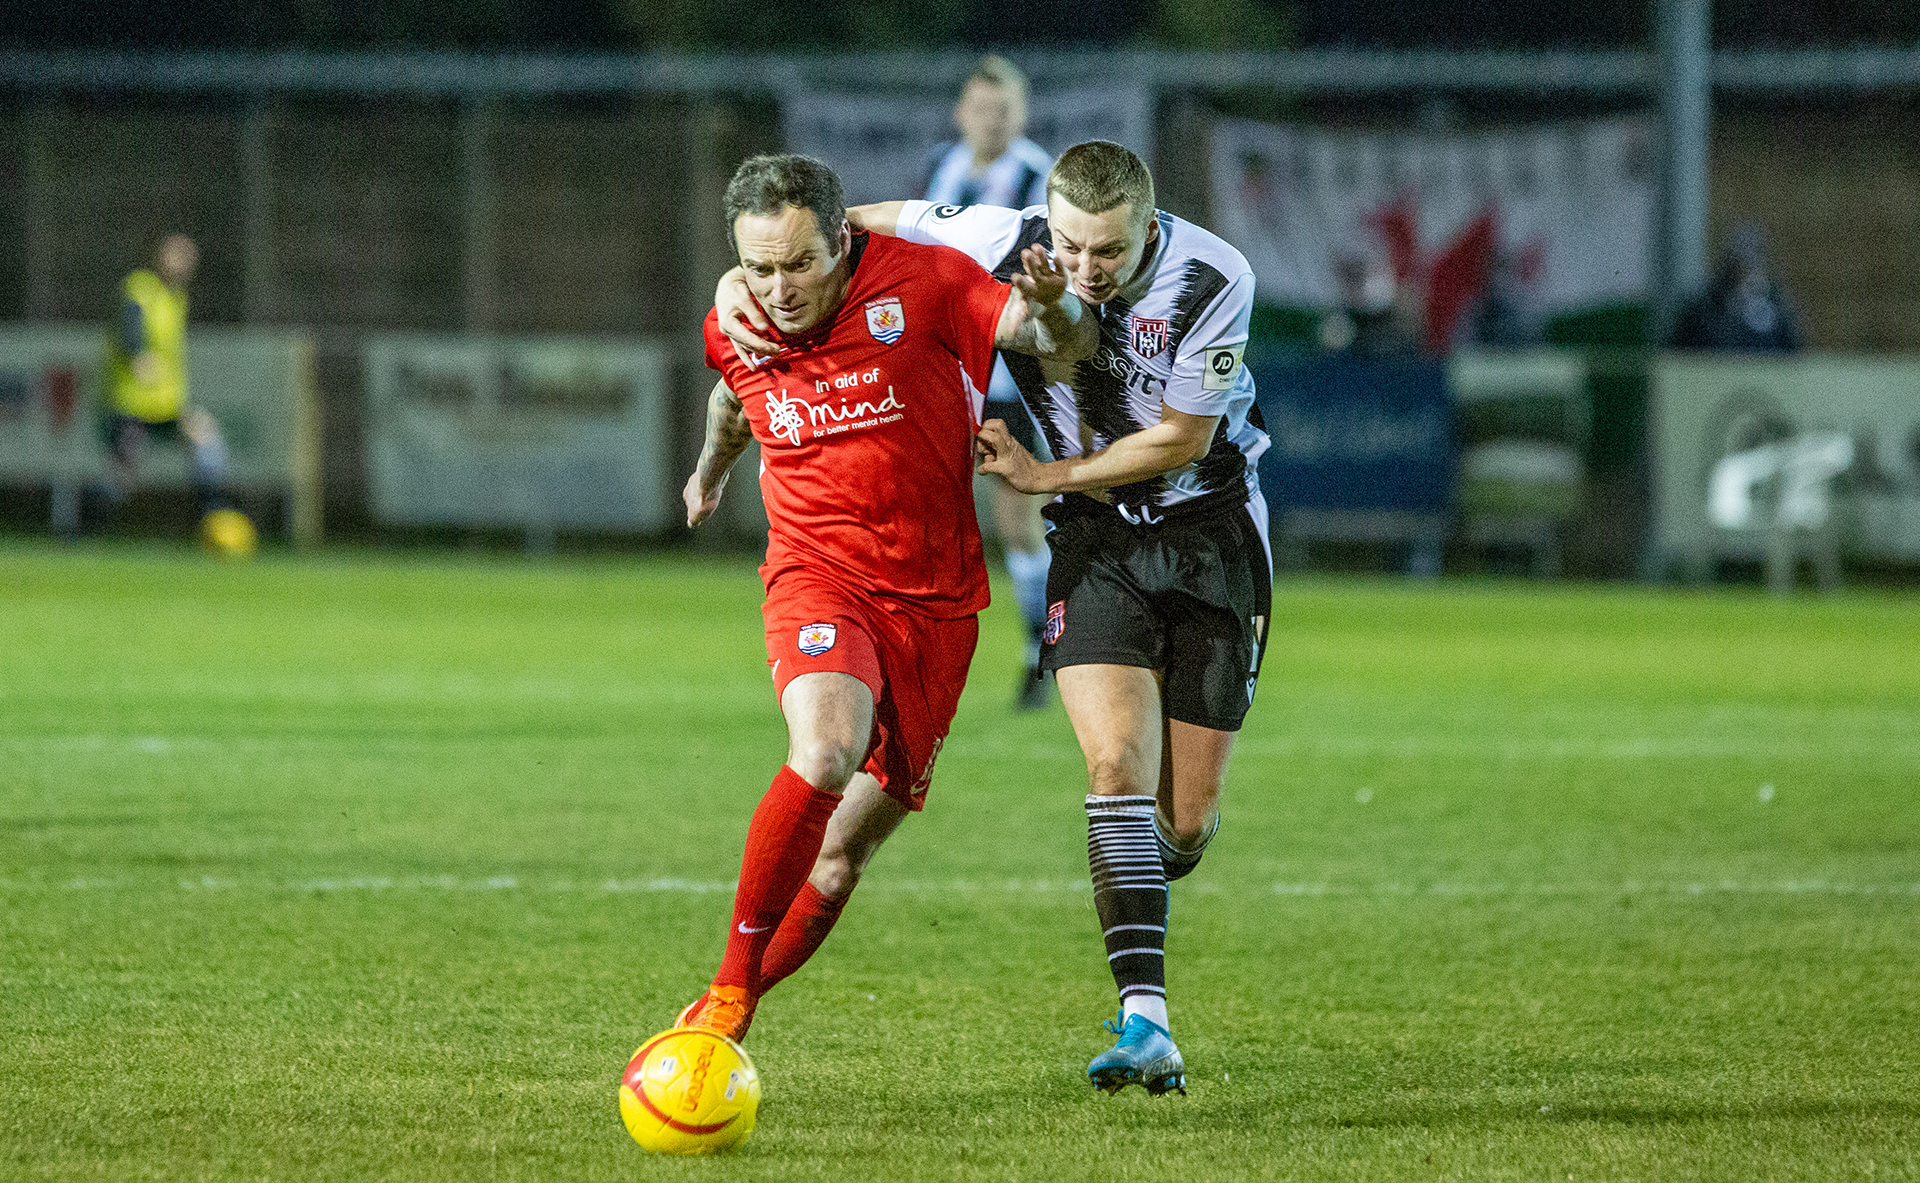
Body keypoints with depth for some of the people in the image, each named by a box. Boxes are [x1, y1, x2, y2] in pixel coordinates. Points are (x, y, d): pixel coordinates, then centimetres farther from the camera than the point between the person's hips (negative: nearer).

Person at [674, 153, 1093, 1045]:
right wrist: (712, 467, 43)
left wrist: (1051, 307, -37)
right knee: (825, 753, -31)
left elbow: (1068, 344, -14)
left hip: (935, 598, 0)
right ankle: (729, 987, -23)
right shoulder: (734, 334, -2)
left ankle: (730, 1012, 21)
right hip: (818, 577, 0)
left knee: (842, 857, 2)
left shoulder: (922, 285, -11)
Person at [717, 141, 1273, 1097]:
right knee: (1116, 761, -21)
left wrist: (1043, 474, -11)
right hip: (1096, 541, 1)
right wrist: (742, 276, -22)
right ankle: (1145, 1024, -27)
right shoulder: (1006, 244, -17)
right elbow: (849, 226, -7)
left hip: (1211, 530, -1)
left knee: (1185, 822, 0)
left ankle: (1140, 897, 38)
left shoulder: (1212, 280, -23)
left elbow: (1179, 439, -13)